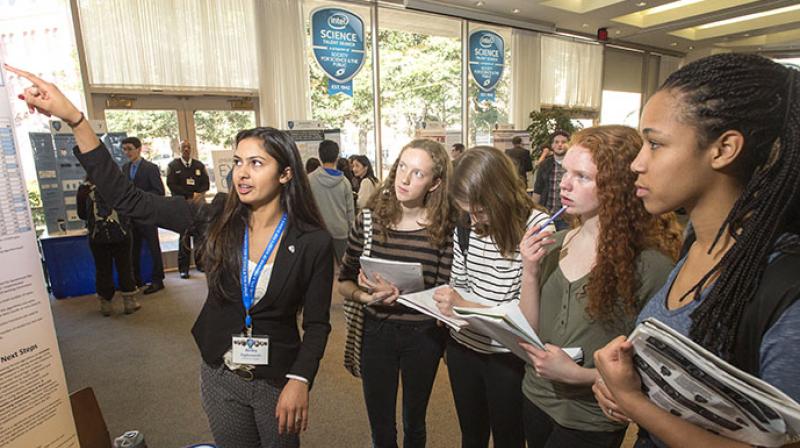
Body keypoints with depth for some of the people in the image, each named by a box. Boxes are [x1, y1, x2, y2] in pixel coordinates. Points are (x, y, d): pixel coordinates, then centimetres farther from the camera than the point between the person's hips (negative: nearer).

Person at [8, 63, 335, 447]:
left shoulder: (314, 243, -16)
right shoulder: (215, 223, -9)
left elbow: (317, 324, -10)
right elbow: (127, 199, -9)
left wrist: (299, 381, -21)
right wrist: (73, 118, -15)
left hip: (278, 381, -3)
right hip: (219, 376, 3)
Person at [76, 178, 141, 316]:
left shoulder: (83, 189, -2)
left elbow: (81, 214, 7)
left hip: (97, 236, 1)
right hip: (121, 233, 0)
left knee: (103, 270, 10)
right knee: (125, 267, 8)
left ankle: (106, 304, 19)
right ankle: (129, 301, 13)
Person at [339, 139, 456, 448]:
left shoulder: (444, 228, -13)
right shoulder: (370, 218, -9)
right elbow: (345, 281, -2)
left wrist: (401, 294, -25)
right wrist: (364, 295, -21)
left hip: (423, 337, 0)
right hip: (375, 332, 1)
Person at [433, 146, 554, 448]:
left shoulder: (537, 227, -17)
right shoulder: (466, 229, -3)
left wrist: (466, 307, -25)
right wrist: (446, 305, -11)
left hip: (508, 355, -4)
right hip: (462, 346, 5)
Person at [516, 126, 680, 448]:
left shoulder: (651, 264, -21)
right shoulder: (553, 245, -6)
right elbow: (530, 332, -4)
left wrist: (576, 374, -24)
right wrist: (530, 273, -17)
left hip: (590, 422, -5)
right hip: (536, 397, 5)